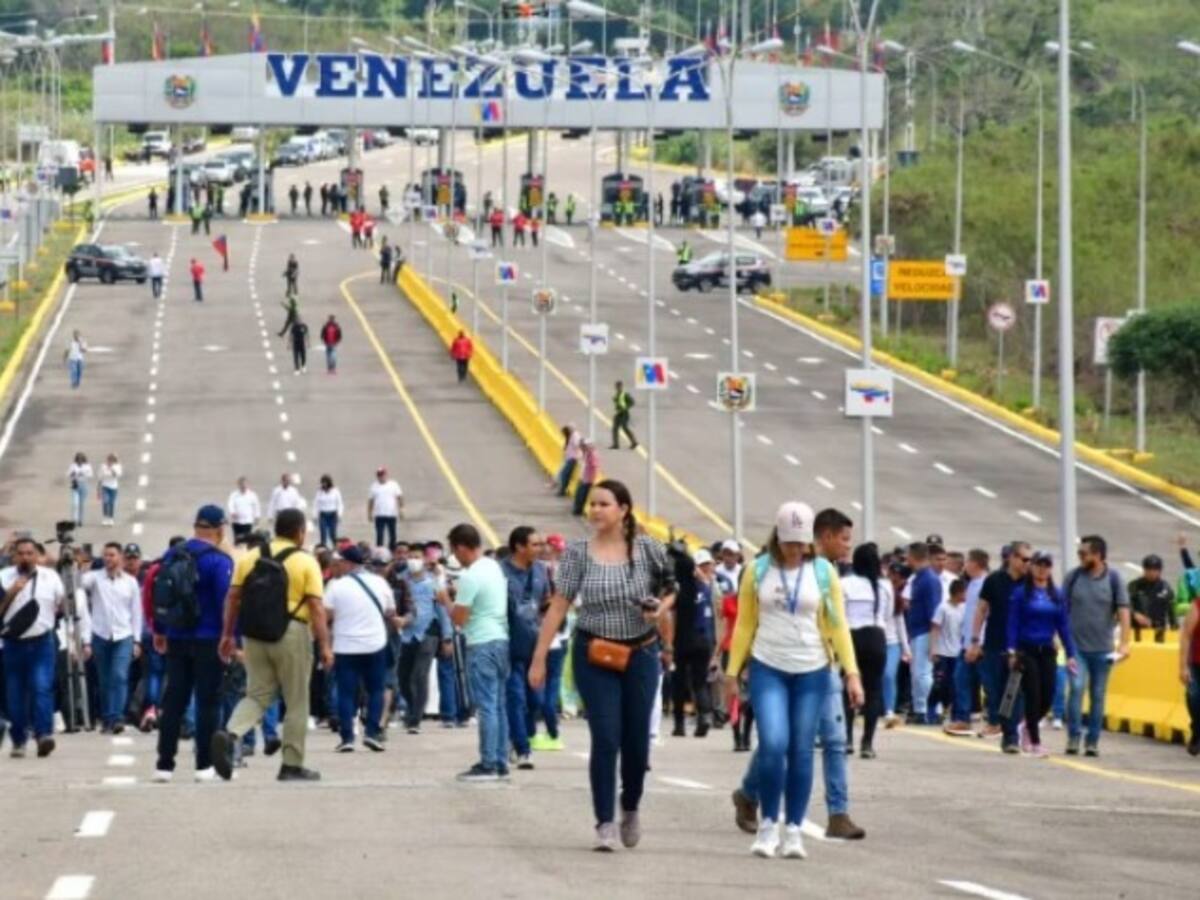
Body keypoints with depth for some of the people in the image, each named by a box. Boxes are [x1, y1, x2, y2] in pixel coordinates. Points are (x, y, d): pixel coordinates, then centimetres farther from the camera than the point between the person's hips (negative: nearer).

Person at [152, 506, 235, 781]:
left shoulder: (171, 555, 6)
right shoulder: (219, 560, -13)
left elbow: (158, 593, 13)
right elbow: (226, 601, -17)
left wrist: (159, 631, 23)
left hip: (177, 639, 5)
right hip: (209, 641, -5)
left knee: (173, 700, 9)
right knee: (208, 701, 2)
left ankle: (164, 764, 8)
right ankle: (204, 764, 2)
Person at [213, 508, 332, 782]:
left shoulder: (250, 558, 7)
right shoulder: (306, 562, -5)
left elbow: (233, 598, 6)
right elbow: (316, 607, -10)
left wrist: (227, 634, 13)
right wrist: (325, 646, -9)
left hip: (255, 634, 4)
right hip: (292, 633, -4)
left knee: (257, 696, 9)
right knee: (296, 703, 8)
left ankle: (230, 735, -19)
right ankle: (292, 766, 11)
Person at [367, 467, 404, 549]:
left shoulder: (393, 484, 4)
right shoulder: (374, 486, 7)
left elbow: (399, 497, 1)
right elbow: (370, 500, 9)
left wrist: (401, 508, -9)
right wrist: (369, 514, 7)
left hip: (391, 514, 0)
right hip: (379, 515, 0)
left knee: (392, 535, 5)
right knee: (379, 535, -4)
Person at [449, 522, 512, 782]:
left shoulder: (470, 576, -15)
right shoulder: (495, 567, 12)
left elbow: (459, 618, -14)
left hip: (482, 644, -9)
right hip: (501, 640, 9)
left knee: (487, 706, -7)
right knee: (498, 705, 11)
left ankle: (488, 765, -7)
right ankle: (501, 763, 13)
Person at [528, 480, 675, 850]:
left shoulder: (648, 549, -3)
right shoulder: (578, 553, -4)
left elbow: (673, 587, 11)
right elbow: (558, 606, -4)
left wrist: (663, 607, -13)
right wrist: (539, 658, -6)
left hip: (640, 653, 1)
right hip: (595, 656, -1)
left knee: (637, 739, 7)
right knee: (605, 740, -9)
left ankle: (630, 808, 32)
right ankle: (605, 823, -3)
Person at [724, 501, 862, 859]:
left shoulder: (823, 572, 4)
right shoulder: (759, 571, 2)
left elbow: (838, 625, 3)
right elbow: (744, 625, 6)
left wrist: (851, 672, -4)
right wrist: (732, 672, 4)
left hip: (811, 672, 1)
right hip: (768, 669, -1)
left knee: (801, 752, 2)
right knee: (773, 744, -16)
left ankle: (793, 830, 10)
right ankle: (768, 823, 0)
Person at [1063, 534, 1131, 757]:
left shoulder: (1113, 578, -3)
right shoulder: (1073, 576, 0)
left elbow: (1123, 611, -6)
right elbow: (1061, 609, 5)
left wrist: (1124, 642, -14)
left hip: (1102, 648, 0)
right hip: (1076, 646, 0)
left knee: (1098, 695, 6)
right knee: (1076, 688, -14)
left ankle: (1092, 742, 14)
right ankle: (1073, 737, -9)